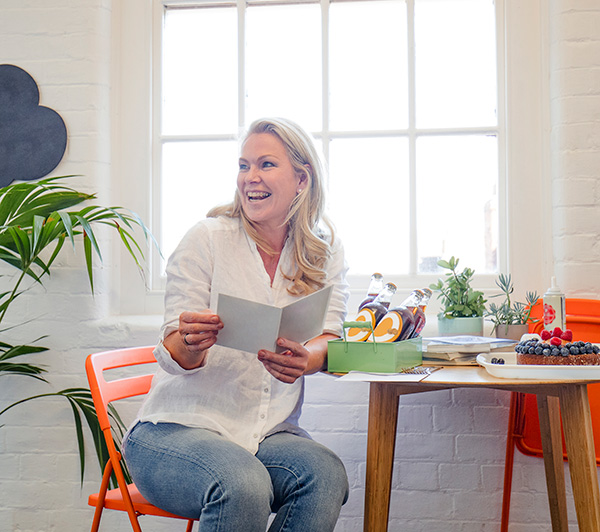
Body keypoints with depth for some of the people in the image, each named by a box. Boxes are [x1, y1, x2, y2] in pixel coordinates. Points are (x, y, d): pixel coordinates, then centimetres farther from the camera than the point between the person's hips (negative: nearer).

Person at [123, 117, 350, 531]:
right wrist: (190, 343, -34)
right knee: (244, 485, -34)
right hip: (176, 428, -3)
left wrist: (306, 359, -30)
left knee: (327, 475, -28)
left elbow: (329, 338, -4)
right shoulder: (207, 239, -5)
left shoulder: (325, 251, 6)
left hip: (270, 433, 3)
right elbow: (172, 356, -8)